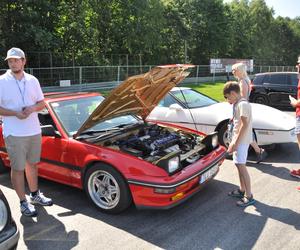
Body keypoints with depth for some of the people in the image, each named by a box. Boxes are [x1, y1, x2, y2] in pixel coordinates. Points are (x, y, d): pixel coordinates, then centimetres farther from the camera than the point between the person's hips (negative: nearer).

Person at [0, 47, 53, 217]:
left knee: (32, 164, 18)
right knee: (18, 168, 3)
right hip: (14, 134, -4)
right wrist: (15, 113, -22)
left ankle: (35, 195, 35)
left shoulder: (32, 80, 6)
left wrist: (33, 108, -11)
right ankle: (24, 202, 17)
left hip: (34, 131, 5)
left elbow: (42, 103, 10)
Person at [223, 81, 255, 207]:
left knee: (241, 166, -9)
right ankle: (242, 190, 27)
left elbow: (245, 125, -22)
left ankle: (249, 196, -3)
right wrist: (233, 141, 18)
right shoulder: (238, 104, 14)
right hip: (238, 140, 10)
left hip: (242, 140, -10)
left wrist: (236, 143, -21)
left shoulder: (243, 104, -17)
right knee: (239, 165, 15)